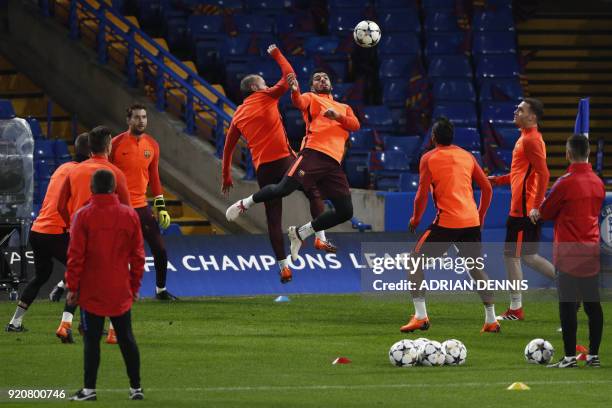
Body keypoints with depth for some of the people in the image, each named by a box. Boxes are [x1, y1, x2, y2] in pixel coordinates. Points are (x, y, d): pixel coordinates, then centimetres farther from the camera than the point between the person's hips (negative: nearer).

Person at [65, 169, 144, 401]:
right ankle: (136, 387, 11)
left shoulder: (83, 216, -9)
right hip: (121, 291, 3)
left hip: (91, 292, -3)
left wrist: (72, 287, -2)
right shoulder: (129, 215, 0)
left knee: (92, 340, 1)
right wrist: (135, 286, 13)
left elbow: (75, 256, -9)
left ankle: (89, 389, -1)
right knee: (126, 338, 10)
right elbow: (138, 255, 4)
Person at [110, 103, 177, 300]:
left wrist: (161, 208, 11)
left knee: (159, 249, 4)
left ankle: (161, 290, 21)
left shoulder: (152, 145, 6)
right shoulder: (117, 144, -10)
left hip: (141, 206, 5)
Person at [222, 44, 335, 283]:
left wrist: (226, 178, 24)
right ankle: (320, 238, -5)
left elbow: (228, 148, 18)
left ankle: (283, 266, 1)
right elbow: (289, 75, 10)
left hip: (262, 169, 4)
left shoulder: (238, 115, 17)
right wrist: (277, 55, 24)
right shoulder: (267, 97, 4)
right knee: (314, 193, 12)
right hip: (283, 160, -4)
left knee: (273, 218, 4)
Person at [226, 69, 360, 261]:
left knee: (345, 212, -5)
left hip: (334, 162, 5)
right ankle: (245, 204, 5)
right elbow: (300, 102, -8)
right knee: (284, 189, -21)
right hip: (313, 153, -5)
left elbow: (355, 125, 11)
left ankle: (300, 233, 9)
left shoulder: (344, 108, 31)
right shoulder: (311, 98, 17)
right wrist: (294, 91, -30)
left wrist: (338, 116, -8)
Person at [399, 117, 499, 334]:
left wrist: (416, 219, 10)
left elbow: (422, 195, -5)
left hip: (446, 221, -5)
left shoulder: (428, 159, 0)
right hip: (471, 222, 5)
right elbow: (487, 188, 13)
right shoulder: (467, 156, 14)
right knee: (476, 268, 20)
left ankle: (420, 316, -6)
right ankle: (491, 320, 15)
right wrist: (480, 216, 25)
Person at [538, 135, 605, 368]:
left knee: (568, 305, -3)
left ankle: (570, 356, -4)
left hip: (569, 251, -6)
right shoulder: (598, 183, 6)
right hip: (592, 250, 6)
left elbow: (545, 213, -5)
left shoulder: (566, 183, -13)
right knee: (593, 304, 8)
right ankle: (594, 355, 11)